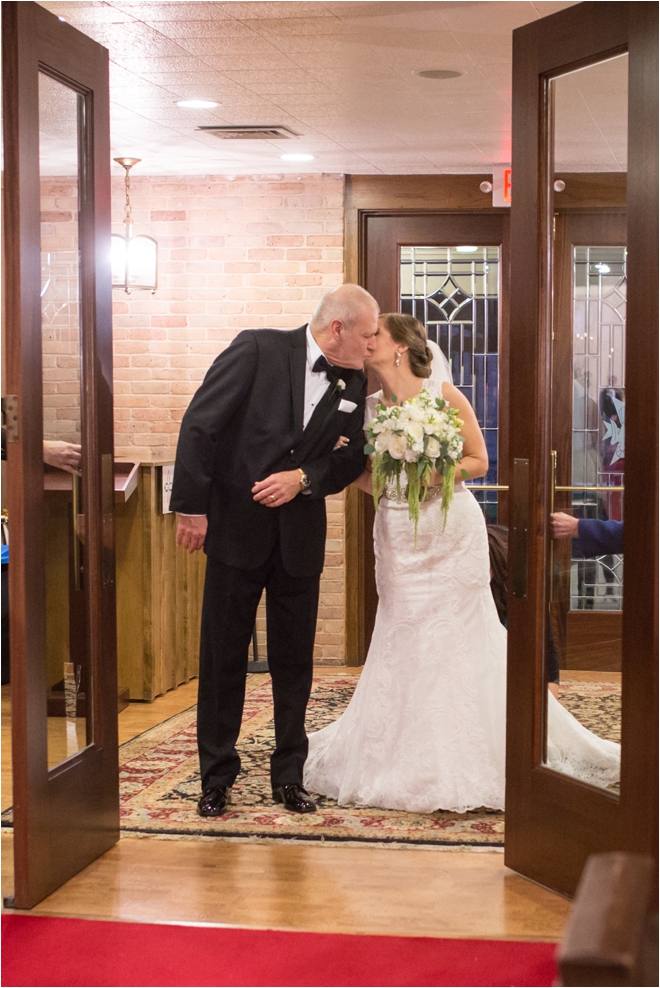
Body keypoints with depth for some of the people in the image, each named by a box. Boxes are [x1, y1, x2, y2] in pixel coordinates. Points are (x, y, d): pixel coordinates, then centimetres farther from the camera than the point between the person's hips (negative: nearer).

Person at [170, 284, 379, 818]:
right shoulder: (258, 349, -11)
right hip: (236, 528, -3)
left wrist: (303, 478, -13)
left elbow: (350, 459, 6)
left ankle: (289, 775, 21)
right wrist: (192, 506, -13)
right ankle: (217, 776, 17)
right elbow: (200, 424, -11)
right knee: (223, 658, 5)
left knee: (294, 661, 9)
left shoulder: (354, 384, 3)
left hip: (301, 537, 4)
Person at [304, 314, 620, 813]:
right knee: (402, 643, 3)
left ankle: (464, 763, 11)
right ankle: (408, 760, 15)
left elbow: (479, 460, 0)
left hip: (452, 532, -3)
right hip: (399, 535, 3)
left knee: (460, 638, -1)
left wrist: (436, 474, -15)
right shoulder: (369, 406, 6)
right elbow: (364, 477, 11)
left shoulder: (445, 396, -4)